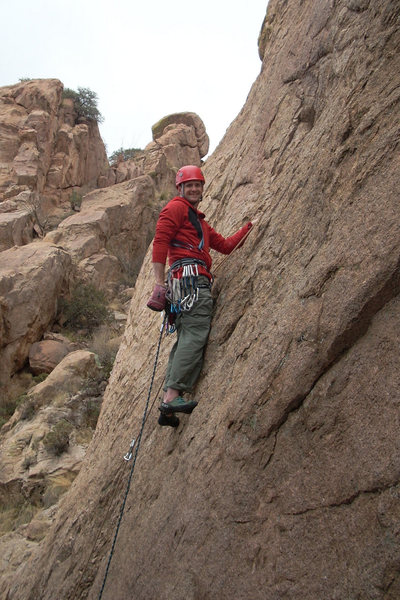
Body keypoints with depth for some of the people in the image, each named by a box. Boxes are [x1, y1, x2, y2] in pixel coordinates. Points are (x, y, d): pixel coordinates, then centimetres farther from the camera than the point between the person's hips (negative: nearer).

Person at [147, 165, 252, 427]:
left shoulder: (200, 221, 35)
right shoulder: (176, 207, 6)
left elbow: (225, 245, 33)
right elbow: (160, 241, -7)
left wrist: (250, 226, 30)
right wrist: (160, 281, -16)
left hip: (194, 282, 9)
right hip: (191, 275, -9)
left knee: (186, 340, 2)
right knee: (195, 335, -20)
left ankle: (168, 407, 0)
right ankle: (173, 396, -27)